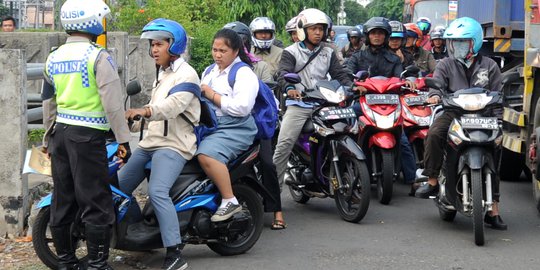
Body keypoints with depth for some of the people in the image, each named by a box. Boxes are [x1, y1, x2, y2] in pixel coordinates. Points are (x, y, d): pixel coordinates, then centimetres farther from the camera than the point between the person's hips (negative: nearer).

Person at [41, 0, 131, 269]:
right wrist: (123, 139, -11)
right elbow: (112, 102, -15)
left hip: (59, 133, 7)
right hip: (88, 135, -7)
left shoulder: (53, 58, 11)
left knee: (62, 201, 12)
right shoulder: (98, 56, -11)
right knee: (96, 202, -3)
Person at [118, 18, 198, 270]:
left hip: (174, 145, -10)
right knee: (119, 188, 9)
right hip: (150, 142, 10)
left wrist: (144, 111, -45)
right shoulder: (161, 74, 21)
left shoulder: (185, 74, -10)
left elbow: (173, 105, -29)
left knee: (157, 192, -29)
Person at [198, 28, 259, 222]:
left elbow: (242, 107, -18)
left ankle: (230, 201, -27)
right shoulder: (209, 71, 23)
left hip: (234, 129, -9)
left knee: (206, 154, -34)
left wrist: (212, 95, -13)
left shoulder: (244, 74, -5)